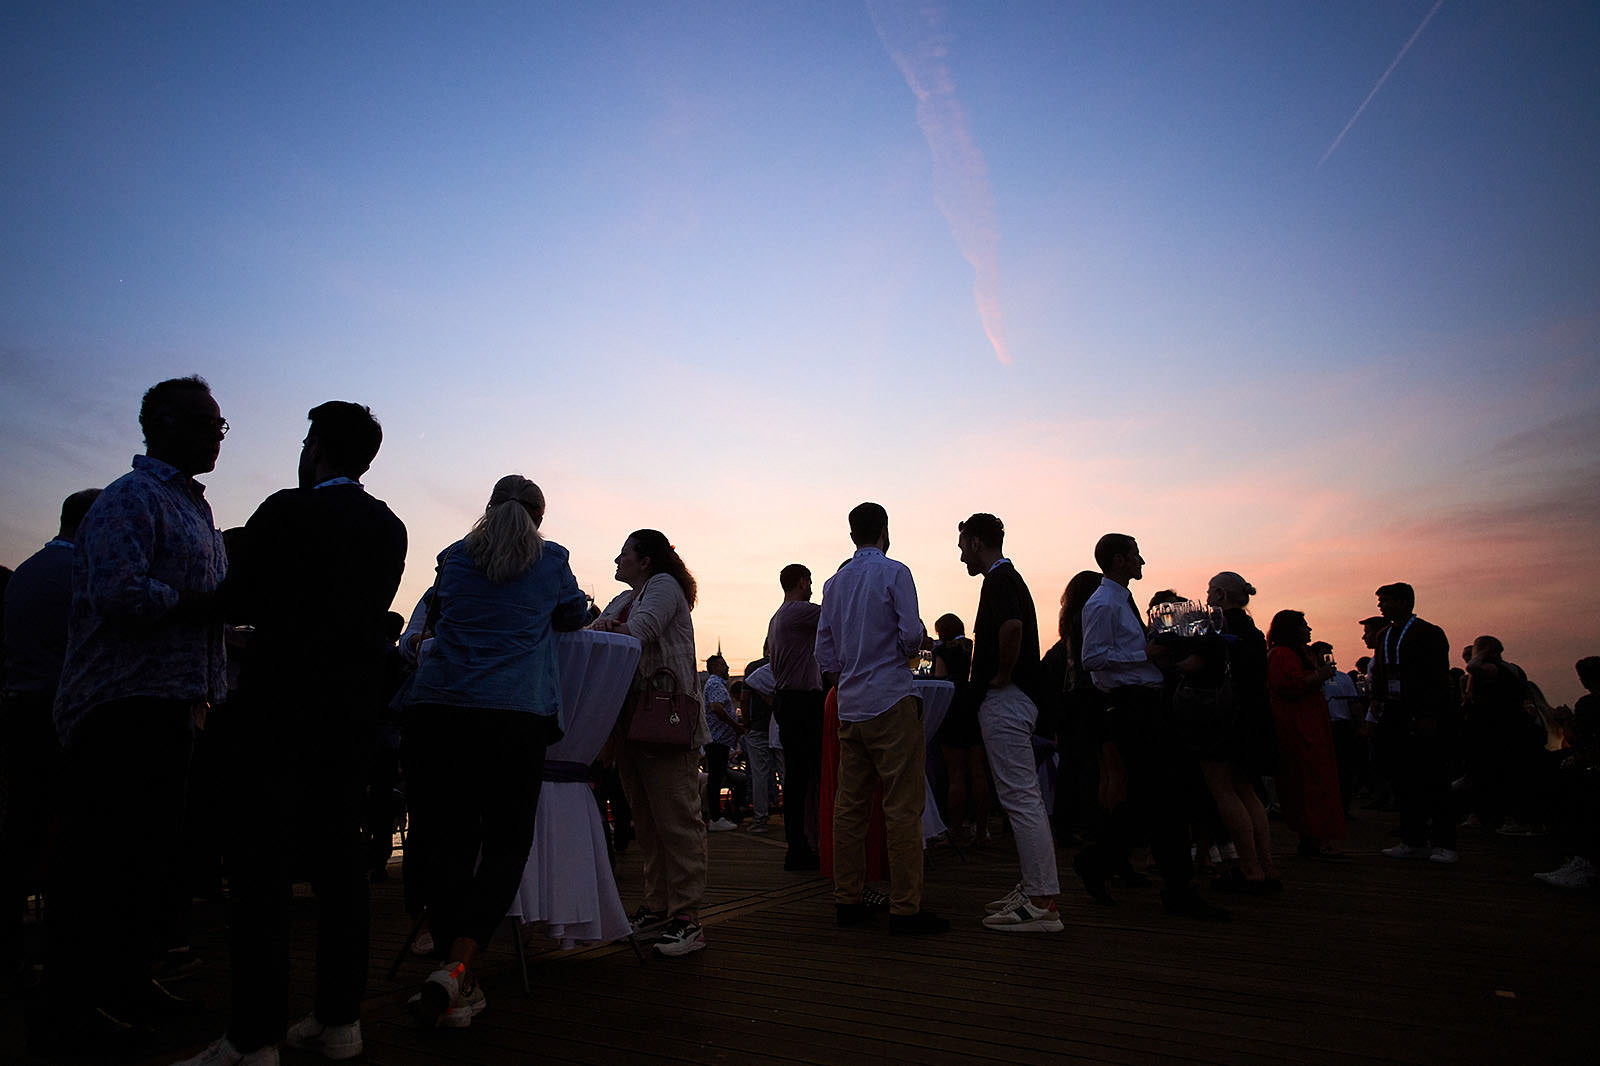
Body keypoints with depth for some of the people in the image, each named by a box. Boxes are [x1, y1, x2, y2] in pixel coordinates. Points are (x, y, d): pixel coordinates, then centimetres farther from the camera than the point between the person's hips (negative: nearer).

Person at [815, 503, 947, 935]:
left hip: (850, 705, 6)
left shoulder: (834, 582, 12)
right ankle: (905, 909, -1)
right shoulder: (894, 573, -5)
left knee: (850, 804, 9)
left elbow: (824, 649, 12)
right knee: (903, 806, -3)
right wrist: (908, 650, 9)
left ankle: (847, 900, 15)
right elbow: (912, 635, -12)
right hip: (891, 702, -6)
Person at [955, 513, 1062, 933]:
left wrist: (1001, 676, -19)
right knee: (1021, 797, 14)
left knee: (1020, 797, -9)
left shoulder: (999, 580, -12)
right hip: (1014, 698, 11)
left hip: (1004, 700, -11)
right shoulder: (1009, 577, 20)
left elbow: (1012, 626, -31)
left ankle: (1041, 903, -5)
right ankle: (1034, 888, 22)